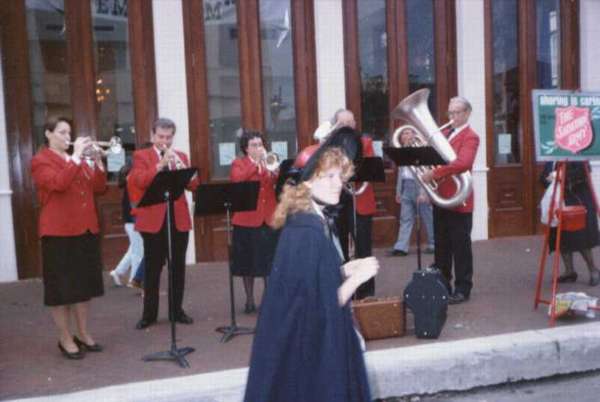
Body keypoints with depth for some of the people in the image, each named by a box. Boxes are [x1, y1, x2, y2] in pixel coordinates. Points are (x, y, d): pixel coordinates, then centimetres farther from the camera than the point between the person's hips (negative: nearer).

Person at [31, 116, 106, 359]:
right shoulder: (40, 161, -3)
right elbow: (58, 183, -23)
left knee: (84, 284, 12)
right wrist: (76, 156, -20)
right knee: (62, 287, 1)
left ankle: (83, 333, 24)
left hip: (86, 229, 7)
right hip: (59, 232, -7)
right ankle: (65, 339, 13)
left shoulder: (78, 159, 16)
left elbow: (98, 188, 8)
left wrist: (97, 161, -4)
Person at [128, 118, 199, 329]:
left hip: (179, 219, 3)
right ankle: (149, 314, 14)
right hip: (153, 219, -3)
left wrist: (182, 167, -16)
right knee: (152, 269, 3)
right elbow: (140, 181, -14)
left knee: (178, 267, 8)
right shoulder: (141, 155, 3)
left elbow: (193, 186, 2)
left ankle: (177, 310, 19)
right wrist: (161, 165, -24)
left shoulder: (181, 156, 12)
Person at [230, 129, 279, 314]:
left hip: (270, 218, 3)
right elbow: (237, 179, -18)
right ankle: (249, 299, 17)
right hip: (247, 219, -2)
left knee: (270, 261, 5)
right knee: (248, 261, 5)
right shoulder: (238, 163, 4)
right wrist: (255, 162, -17)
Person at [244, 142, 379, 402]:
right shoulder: (306, 233, -25)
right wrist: (357, 277, -15)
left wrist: (344, 270, 2)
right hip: (307, 347, -9)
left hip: (317, 341, 9)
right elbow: (321, 308, -23)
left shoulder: (319, 222, 5)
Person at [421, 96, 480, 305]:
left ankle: (462, 289, 10)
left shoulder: (470, 137, -9)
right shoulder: (445, 134, 17)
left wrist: (433, 173, -29)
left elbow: (463, 163, -26)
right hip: (440, 198, 8)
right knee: (441, 246, 14)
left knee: (460, 246, 1)